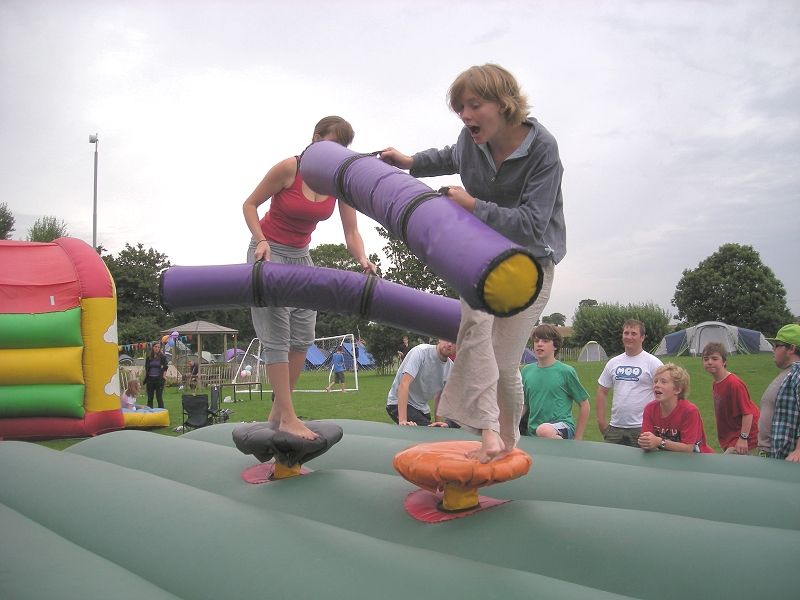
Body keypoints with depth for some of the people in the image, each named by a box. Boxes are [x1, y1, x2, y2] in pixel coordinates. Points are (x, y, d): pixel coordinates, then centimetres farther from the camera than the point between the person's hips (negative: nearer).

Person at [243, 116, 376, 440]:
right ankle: (287, 418, -8)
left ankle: (277, 412, 14)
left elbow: (351, 232, -11)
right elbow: (250, 204, -10)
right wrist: (261, 241, -25)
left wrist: (363, 260, -30)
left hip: (300, 256, 6)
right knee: (277, 337, -11)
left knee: (303, 336, 2)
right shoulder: (289, 168, -19)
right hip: (269, 253, -5)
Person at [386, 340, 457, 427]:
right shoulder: (421, 352, -22)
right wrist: (402, 420, -38)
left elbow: (439, 396, 8)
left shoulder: (451, 367, -2)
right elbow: (404, 384, -31)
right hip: (398, 404, -7)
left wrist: (438, 421, -6)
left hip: (422, 408, 7)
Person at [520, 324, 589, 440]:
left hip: (563, 425, -5)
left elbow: (584, 404, 2)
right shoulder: (527, 370, 6)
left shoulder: (566, 371, -5)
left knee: (544, 431, -34)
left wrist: (578, 439, 1)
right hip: (533, 432, 5)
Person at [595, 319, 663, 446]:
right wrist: (601, 420, 9)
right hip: (615, 427, 5)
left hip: (641, 427, -5)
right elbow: (602, 392, 16)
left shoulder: (653, 363, -4)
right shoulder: (613, 363, 11)